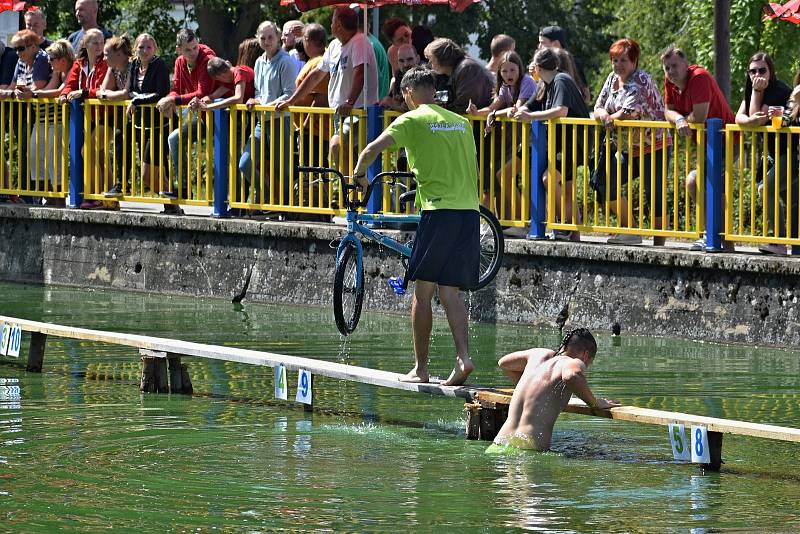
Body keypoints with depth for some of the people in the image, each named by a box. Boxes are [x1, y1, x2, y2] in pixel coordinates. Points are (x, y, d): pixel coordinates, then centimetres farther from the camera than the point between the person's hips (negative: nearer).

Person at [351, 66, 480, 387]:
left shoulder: (413, 120, 0)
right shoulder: (461, 122, 17)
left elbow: (372, 149, -9)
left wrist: (358, 175, 11)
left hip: (439, 210, -5)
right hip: (470, 210, 5)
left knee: (423, 292, 3)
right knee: (449, 291, 8)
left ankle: (421, 368, 5)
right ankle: (463, 358, -8)